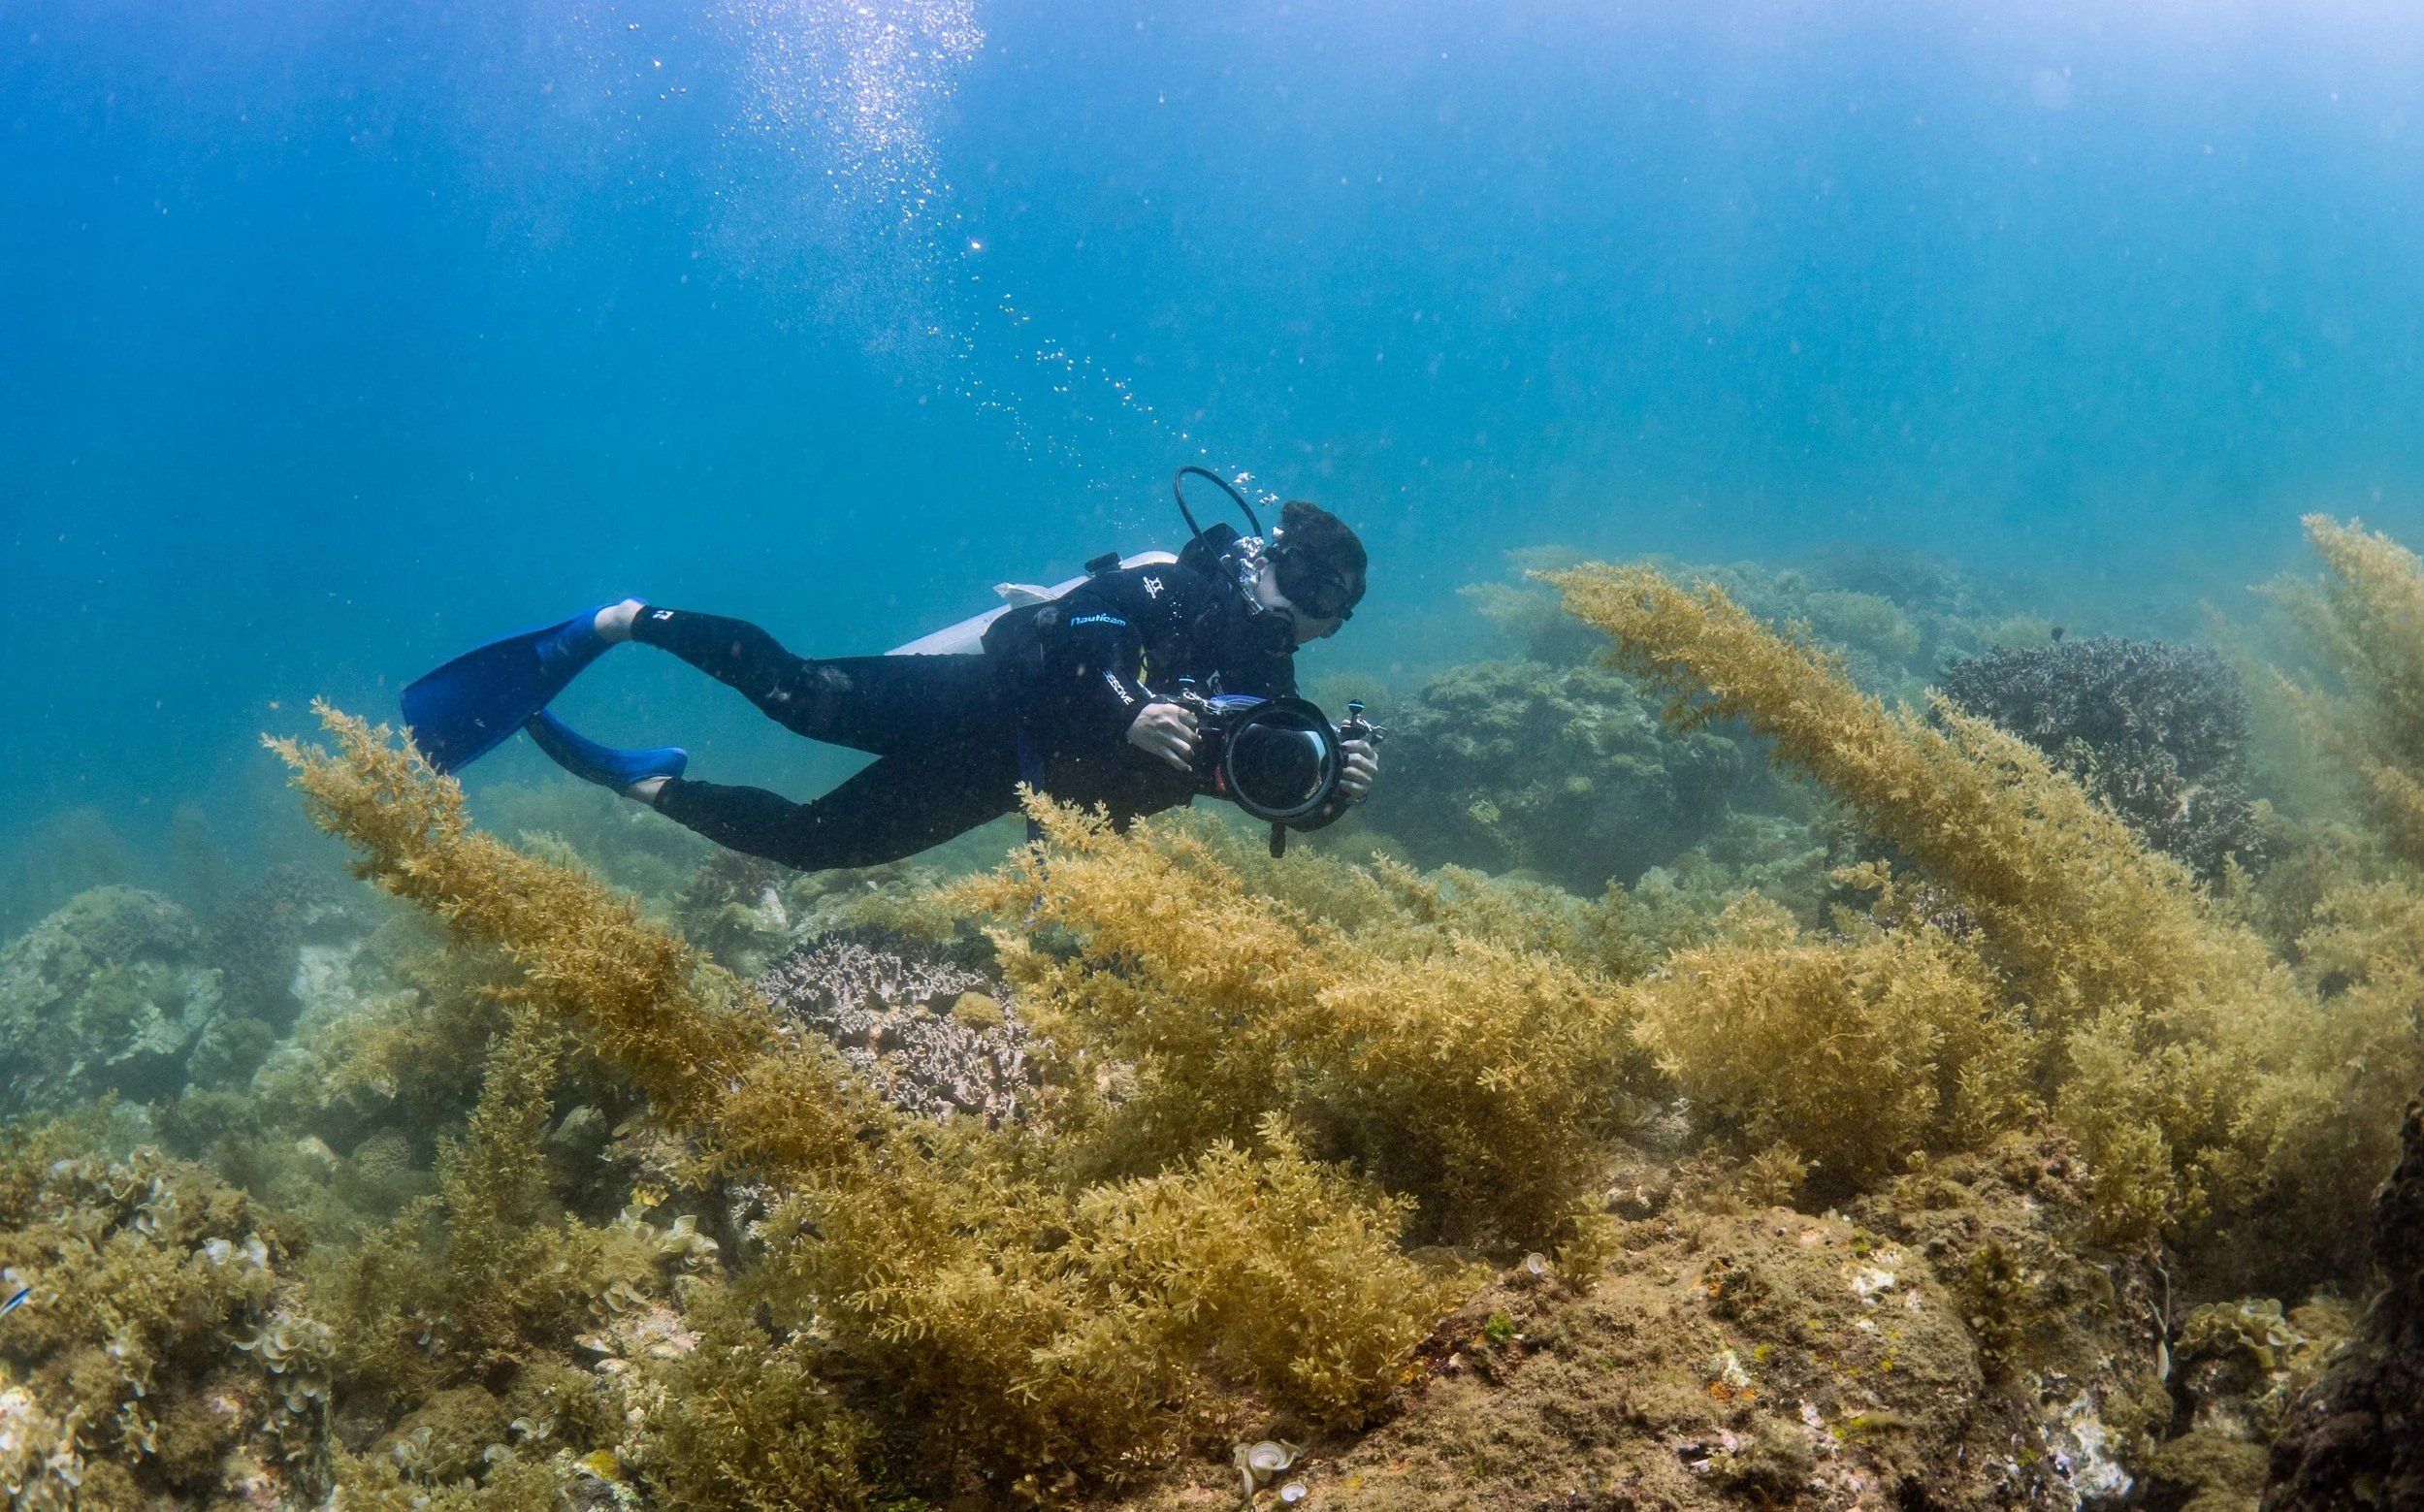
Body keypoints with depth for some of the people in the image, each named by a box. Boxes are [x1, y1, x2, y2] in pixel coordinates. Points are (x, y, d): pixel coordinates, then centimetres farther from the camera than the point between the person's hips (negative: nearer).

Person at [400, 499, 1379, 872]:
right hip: (985, 704, -5)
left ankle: (643, 786, 15)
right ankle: (627, 622, -5)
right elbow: (1072, 622, -21)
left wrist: (1341, 783, -13)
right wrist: (1126, 716, -36)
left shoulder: (1269, 689, 8)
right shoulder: (1196, 586, -12)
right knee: (807, 699, -23)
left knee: (814, 840, 2)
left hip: (1001, 776, 5)